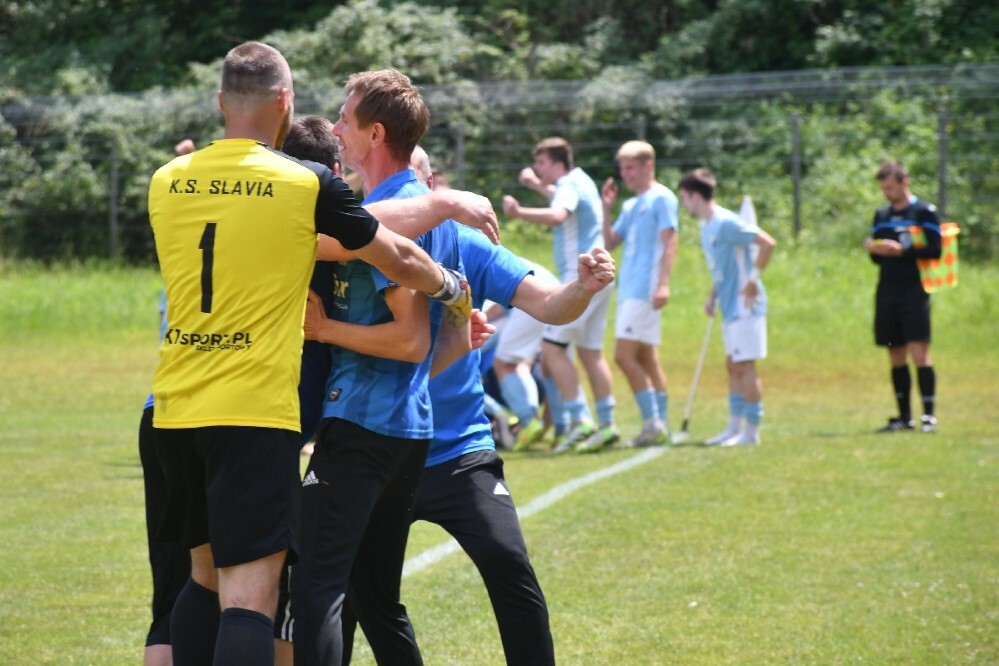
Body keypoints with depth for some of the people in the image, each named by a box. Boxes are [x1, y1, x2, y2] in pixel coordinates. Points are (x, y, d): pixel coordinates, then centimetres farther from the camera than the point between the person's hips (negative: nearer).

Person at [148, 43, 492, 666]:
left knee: (206, 577, 19)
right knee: (248, 597, -9)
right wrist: (454, 290, 28)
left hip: (176, 410, 6)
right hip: (254, 412, -5)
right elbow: (399, 259, 7)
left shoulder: (167, 182, 8)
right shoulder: (307, 183, -6)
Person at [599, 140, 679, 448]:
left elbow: (670, 241, -13)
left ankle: (652, 423, -12)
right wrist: (607, 208, 9)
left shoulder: (660, 198, -6)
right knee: (645, 358, 9)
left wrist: (663, 284, -21)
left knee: (625, 356, -14)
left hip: (645, 290, -9)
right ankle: (659, 424, 11)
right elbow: (610, 243, 20)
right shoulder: (630, 205, 19)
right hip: (629, 290, 9)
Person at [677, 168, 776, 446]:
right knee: (733, 366, 12)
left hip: (744, 306, -10)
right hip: (731, 307, 10)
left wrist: (753, 281, -19)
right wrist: (713, 295, 13)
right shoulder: (707, 226, 12)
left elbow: (767, 243, -23)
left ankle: (751, 431, -3)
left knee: (744, 366, -7)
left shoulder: (726, 223, -17)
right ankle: (734, 427, 17)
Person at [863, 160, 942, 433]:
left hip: (914, 290, -6)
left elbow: (935, 250, -9)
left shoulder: (925, 212, -1)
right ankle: (904, 417, 13)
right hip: (887, 292, 6)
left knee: (918, 352, -12)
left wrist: (902, 250, -17)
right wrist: (872, 250, -3)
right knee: (896, 356, 7)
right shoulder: (881, 215, 16)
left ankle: (929, 415, -11)